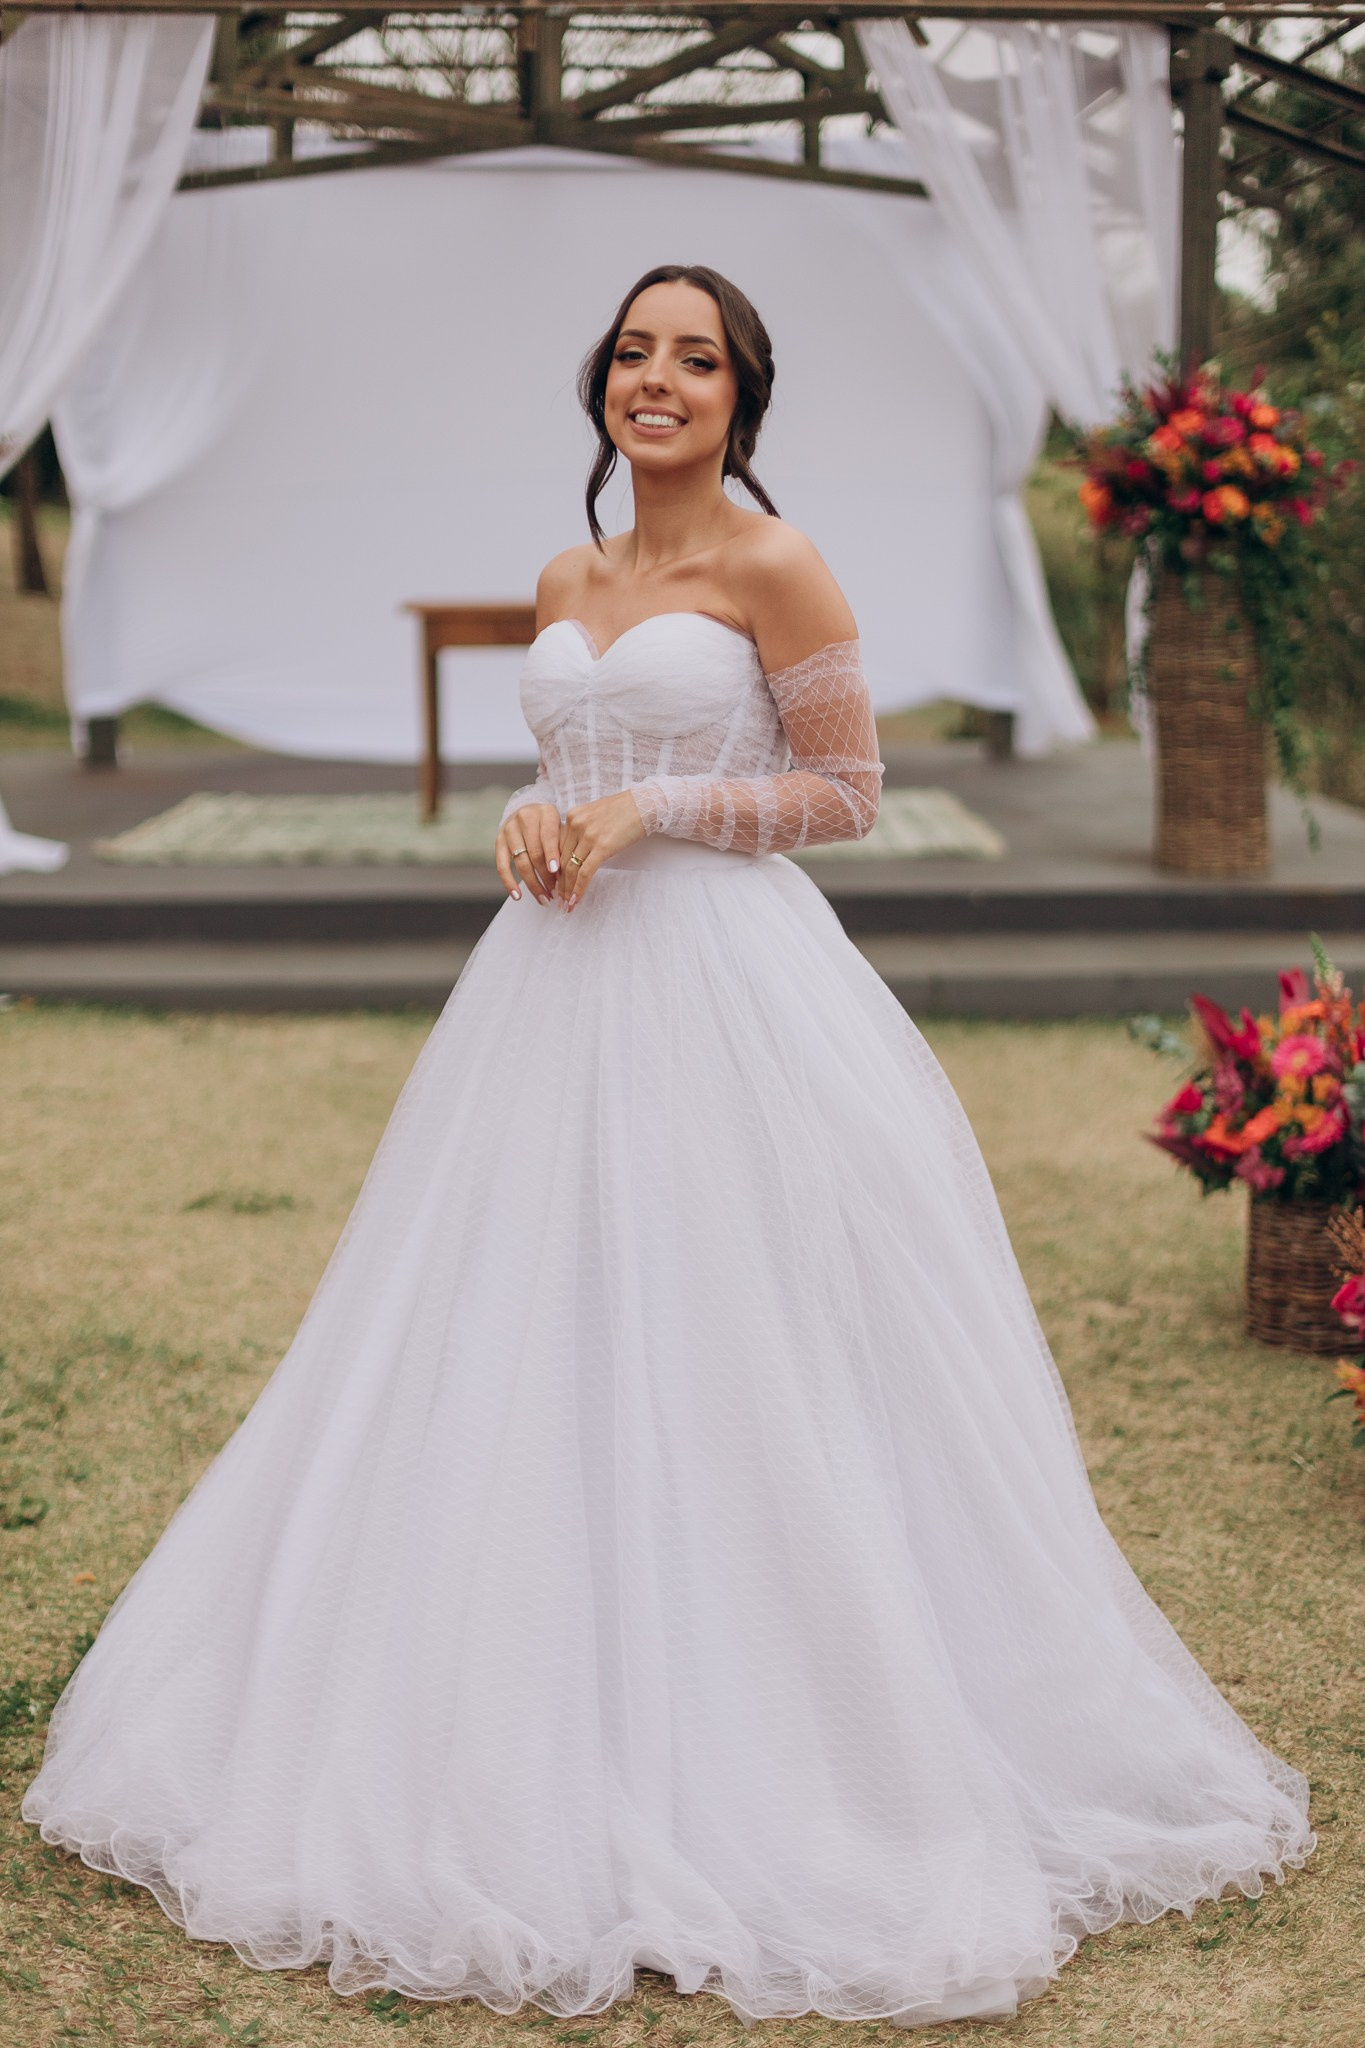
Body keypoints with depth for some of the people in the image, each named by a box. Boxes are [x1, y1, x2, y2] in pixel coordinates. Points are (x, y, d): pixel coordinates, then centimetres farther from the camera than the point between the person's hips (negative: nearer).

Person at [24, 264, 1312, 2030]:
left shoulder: (773, 566, -5)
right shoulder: (570, 581, 15)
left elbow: (843, 792, -5)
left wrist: (650, 811, -14)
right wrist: (531, 820, 1)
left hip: (727, 988, -7)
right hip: (557, 989, 7)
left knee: (714, 1357, -4)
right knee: (526, 1357, 7)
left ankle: (736, 1756, 10)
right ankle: (541, 1746, 19)